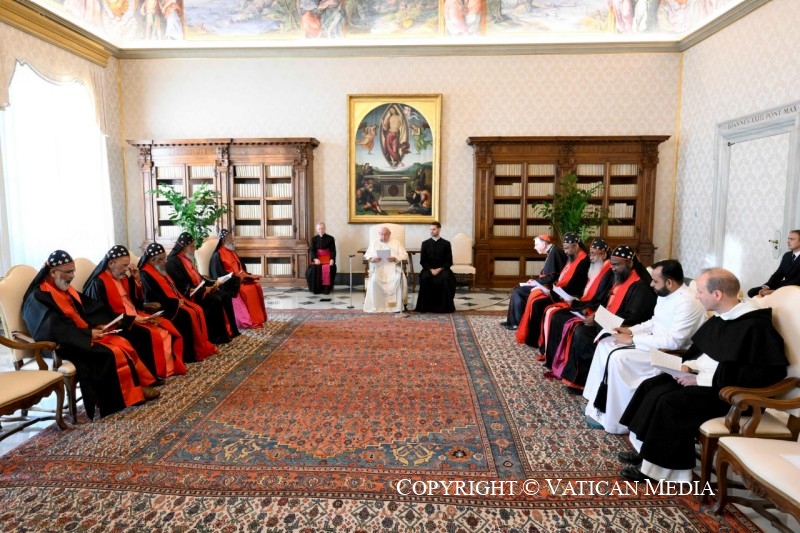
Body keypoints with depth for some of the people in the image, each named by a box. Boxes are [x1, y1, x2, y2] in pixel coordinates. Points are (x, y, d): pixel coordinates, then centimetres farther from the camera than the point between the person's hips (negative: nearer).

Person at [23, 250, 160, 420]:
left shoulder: (66, 289, 12)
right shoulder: (38, 297, -15)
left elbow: (87, 309, 16)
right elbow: (55, 328, -24)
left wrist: (99, 326, -3)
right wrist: (88, 334, -23)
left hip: (82, 336, 9)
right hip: (63, 345, -9)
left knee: (123, 344, -7)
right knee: (112, 354, -23)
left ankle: (139, 384, -3)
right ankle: (133, 393, -11)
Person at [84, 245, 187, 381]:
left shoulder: (124, 277, 10)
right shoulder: (98, 283, -14)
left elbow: (138, 301, 15)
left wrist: (137, 279, 1)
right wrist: (132, 319, -21)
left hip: (136, 317, 8)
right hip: (120, 323, -8)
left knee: (166, 327, -7)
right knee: (149, 335, -27)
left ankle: (169, 365, 0)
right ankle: (153, 373, -13)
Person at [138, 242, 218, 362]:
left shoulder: (160, 269, 14)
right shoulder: (146, 274, -15)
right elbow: (155, 297, -22)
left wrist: (180, 298, 3)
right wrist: (176, 302, -17)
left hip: (174, 301, 9)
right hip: (162, 307, -9)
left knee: (197, 310, -7)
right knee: (187, 315, -25)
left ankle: (203, 345, -5)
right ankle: (194, 352, -17)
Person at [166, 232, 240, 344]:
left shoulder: (187, 258, 14)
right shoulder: (173, 261, -15)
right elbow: (183, 286, -20)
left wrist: (212, 283, 4)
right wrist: (204, 289, -18)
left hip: (199, 289, 9)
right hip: (189, 294, -9)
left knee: (225, 296, -7)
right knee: (215, 300, -26)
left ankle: (229, 329, -5)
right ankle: (218, 335, -18)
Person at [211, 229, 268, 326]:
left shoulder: (232, 253, 17)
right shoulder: (217, 256, -10)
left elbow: (241, 268, 21)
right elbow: (220, 275, -16)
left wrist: (249, 275, 2)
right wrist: (237, 278, -18)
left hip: (239, 279, 8)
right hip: (229, 283, -8)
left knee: (256, 286, -12)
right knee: (247, 290, -29)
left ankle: (257, 318, -10)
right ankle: (247, 320, -22)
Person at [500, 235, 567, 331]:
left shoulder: (555, 252, -18)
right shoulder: (551, 252, 14)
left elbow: (552, 276, -23)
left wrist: (536, 282, -13)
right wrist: (535, 280, 6)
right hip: (547, 285, 11)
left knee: (517, 291, -12)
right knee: (517, 290, 10)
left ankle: (519, 322, -3)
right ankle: (512, 321, 9)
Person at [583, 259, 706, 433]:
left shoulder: (687, 303, -24)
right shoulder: (665, 294, 6)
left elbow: (673, 341, -29)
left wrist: (632, 340, -23)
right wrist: (631, 330, 2)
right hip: (654, 342, 10)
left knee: (618, 358, -26)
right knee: (605, 345, 1)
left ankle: (614, 421, -13)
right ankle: (598, 404, 5)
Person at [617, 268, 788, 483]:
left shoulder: (754, 326, -21)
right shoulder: (720, 318, 8)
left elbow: (760, 375, -24)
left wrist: (700, 379, -23)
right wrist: (688, 366, 0)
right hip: (701, 378, 9)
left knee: (669, 402, -24)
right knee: (651, 386, -4)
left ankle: (660, 467, -8)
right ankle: (646, 450, 3)